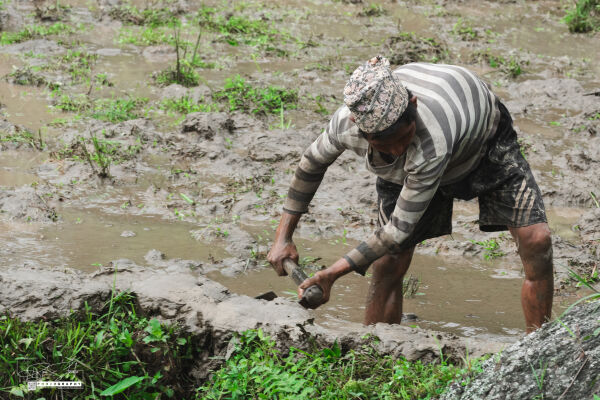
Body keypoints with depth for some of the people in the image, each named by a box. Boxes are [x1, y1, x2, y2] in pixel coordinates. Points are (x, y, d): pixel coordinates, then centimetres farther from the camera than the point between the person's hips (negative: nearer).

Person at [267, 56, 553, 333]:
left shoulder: (432, 143, -49)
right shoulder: (345, 122, -35)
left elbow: (400, 229, -37)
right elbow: (312, 162, -9)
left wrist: (332, 273, -34)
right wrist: (283, 237, -8)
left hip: (484, 140, -3)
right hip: (409, 168, 3)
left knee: (536, 240, -18)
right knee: (387, 266, -8)